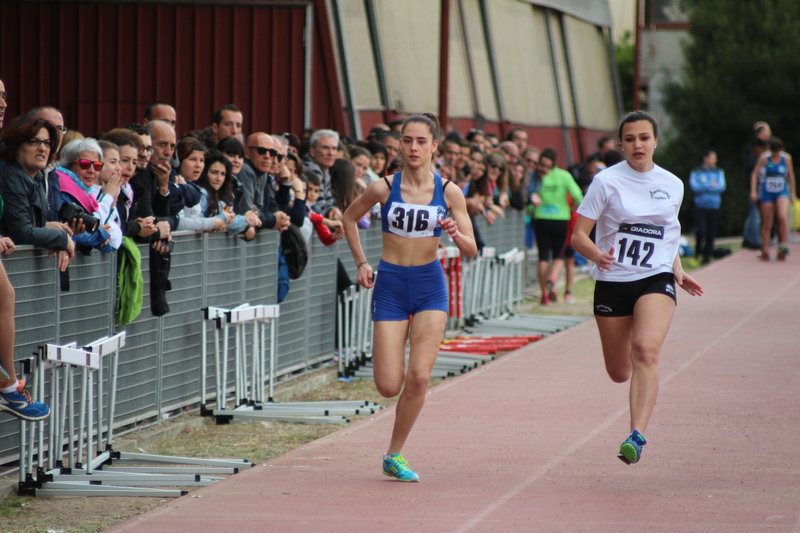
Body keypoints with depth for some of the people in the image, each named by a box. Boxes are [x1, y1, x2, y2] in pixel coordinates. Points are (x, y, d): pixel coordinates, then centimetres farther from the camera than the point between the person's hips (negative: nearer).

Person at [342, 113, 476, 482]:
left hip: (430, 285, 0)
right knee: (389, 386, -7)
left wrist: (456, 234, -22)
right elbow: (349, 218, 14)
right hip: (390, 285, 0)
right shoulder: (384, 188, -4)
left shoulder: (448, 192, -2)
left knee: (419, 377, -13)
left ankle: (394, 455, 4)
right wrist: (360, 263, 7)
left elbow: (471, 250, 0)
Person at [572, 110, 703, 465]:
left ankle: (637, 435, -33)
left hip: (656, 280, 0)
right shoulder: (607, 181, -4)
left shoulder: (673, 185, 7)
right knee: (619, 373, 9)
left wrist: (678, 271, 8)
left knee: (646, 349, -27)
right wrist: (597, 255, -27)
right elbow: (579, 236, -6)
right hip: (612, 282, 0)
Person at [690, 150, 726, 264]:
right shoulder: (696, 173, 2)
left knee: (711, 233, 2)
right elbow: (694, 187, -11)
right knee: (700, 231, -14)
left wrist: (704, 187, -8)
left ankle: (707, 255, 13)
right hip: (700, 207, -2)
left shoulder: (719, 172, 9)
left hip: (714, 207, 2)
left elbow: (722, 187, -3)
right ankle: (698, 252, 7)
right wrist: (711, 186, -8)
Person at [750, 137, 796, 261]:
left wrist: (793, 193, 18)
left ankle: (783, 246, -19)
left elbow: (791, 176, 14)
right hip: (766, 193, -1)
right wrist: (753, 191, -8)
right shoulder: (764, 158, -3)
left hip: (782, 192, 1)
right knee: (767, 224, 1)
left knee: (783, 216, -23)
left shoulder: (786, 158, 2)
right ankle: (765, 251, 11)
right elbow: (754, 174, 1)